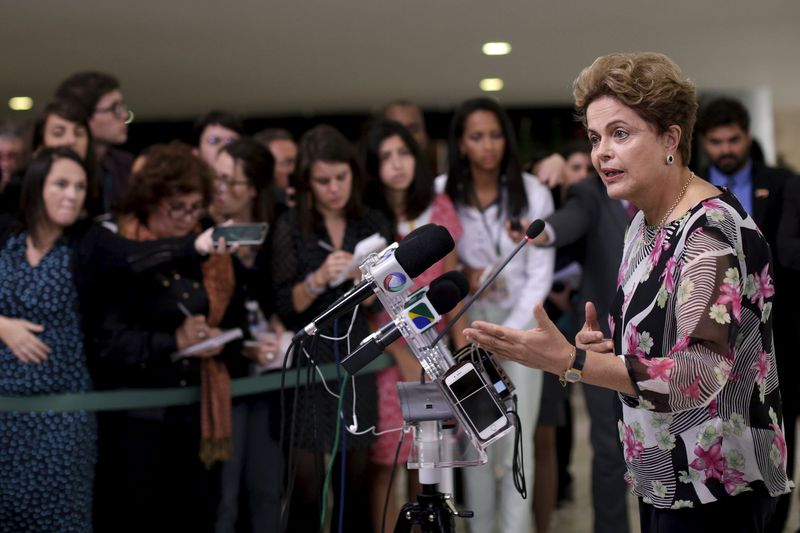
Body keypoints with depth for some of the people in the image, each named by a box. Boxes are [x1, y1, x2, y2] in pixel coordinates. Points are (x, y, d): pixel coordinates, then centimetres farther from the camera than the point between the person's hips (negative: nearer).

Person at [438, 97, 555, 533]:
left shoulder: (532, 193, -8)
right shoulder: (441, 192, -5)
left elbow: (540, 275, -6)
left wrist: (505, 340, -11)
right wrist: (462, 275, -14)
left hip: (520, 322, -1)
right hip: (466, 321, 1)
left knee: (517, 440, -6)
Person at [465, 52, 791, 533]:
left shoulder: (713, 229, -20)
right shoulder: (646, 223, 8)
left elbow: (701, 374, -27)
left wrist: (571, 361, -35)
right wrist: (603, 343, -1)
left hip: (713, 489, -8)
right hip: (664, 476, 9)